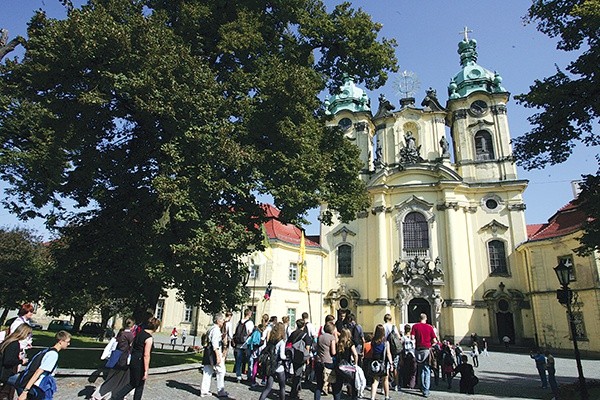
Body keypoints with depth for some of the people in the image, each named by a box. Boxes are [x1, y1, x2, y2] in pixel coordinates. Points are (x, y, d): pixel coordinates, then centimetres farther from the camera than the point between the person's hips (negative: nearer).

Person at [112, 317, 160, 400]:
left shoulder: (139, 333, 4)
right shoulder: (149, 338, -20)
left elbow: (132, 347, 14)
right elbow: (146, 355, -22)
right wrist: (146, 371, -17)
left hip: (133, 361, 8)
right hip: (140, 363, -8)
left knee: (132, 383, 21)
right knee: (140, 386, 10)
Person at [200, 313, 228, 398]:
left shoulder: (212, 328, 16)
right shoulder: (216, 329, -14)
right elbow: (215, 344, -21)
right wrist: (218, 356, -22)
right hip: (215, 353, -10)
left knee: (207, 372, 12)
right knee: (221, 371, 1)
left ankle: (204, 391, 17)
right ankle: (221, 391, 8)